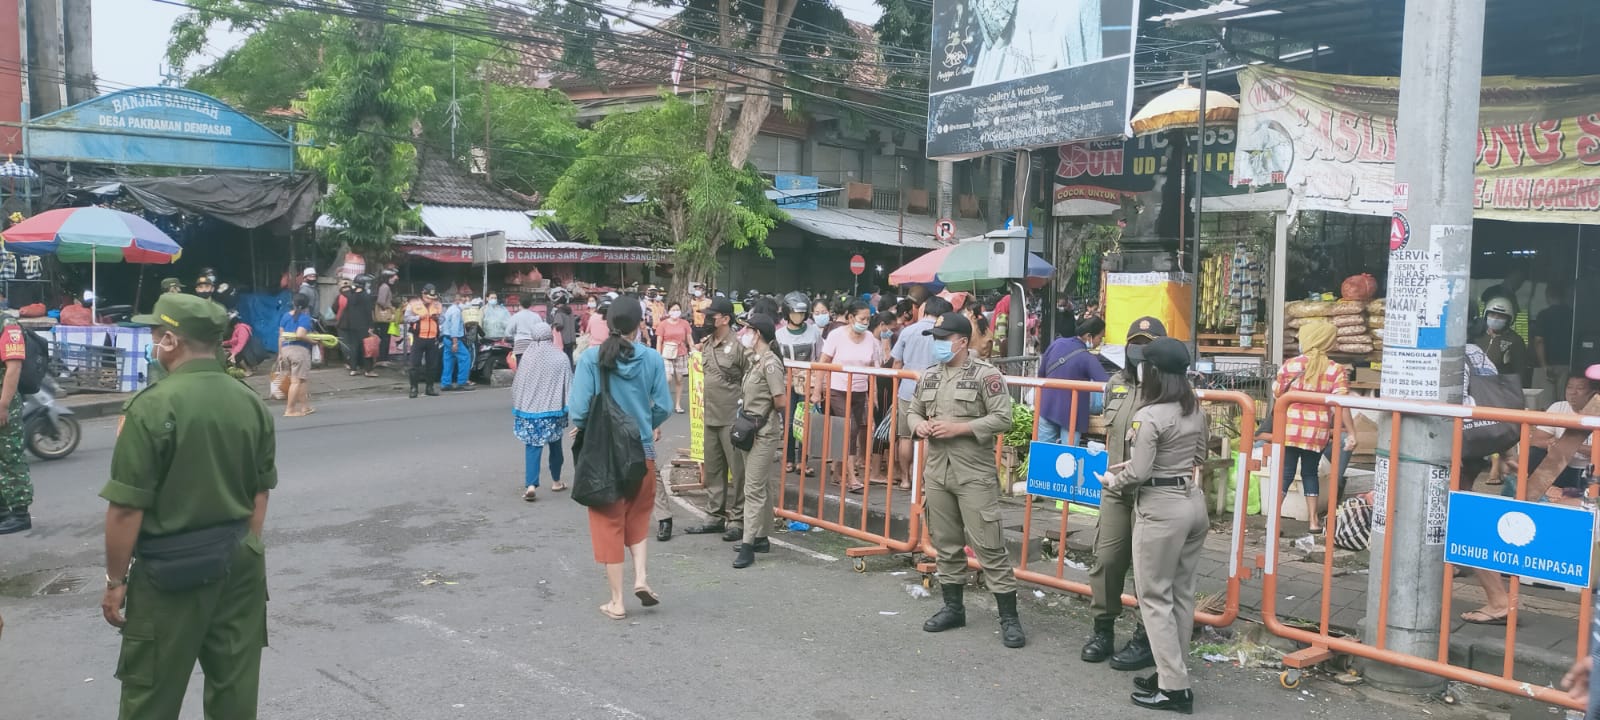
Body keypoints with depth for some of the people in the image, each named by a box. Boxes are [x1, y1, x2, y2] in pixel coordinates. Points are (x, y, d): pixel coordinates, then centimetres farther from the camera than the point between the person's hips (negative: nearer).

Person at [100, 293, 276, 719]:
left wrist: (115, 580, -5)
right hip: (239, 563, 6)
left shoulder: (154, 405, -16)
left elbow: (127, 507, -16)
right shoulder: (251, 403, 2)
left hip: (172, 569, -6)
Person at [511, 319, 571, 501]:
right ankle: (556, 481, 29)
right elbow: (567, 384, -5)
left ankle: (530, 484, -13)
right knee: (555, 444, 17)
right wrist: (567, 407, 5)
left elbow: (518, 384, 1)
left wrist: (517, 407, 12)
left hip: (530, 408, 0)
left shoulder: (526, 356, -6)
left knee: (532, 446, 2)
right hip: (553, 407, 0)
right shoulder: (560, 357, -8)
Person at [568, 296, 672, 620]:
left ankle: (617, 601, 15)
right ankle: (641, 576, 7)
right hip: (642, 451, 1)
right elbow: (663, 408, -5)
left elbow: (579, 408, -16)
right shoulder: (652, 358, -7)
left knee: (609, 522, 10)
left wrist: (580, 428, 6)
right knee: (638, 514, 24)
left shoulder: (591, 357, -12)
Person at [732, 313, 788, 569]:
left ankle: (748, 544, -7)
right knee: (761, 486, 16)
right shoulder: (755, 360, 10)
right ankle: (762, 538, 25)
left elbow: (780, 401, -18)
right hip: (753, 430, 9)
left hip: (765, 431, -9)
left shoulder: (770, 363, -16)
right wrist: (748, 415, 0)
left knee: (754, 488, -9)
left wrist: (763, 415, -2)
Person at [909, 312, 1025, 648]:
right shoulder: (929, 376, 11)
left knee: (988, 546, -5)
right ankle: (953, 606, 27)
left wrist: (958, 428, -18)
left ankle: (1009, 616, 3)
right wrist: (919, 424, -3)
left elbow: (1002, 419, -13)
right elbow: (912, 410, 20)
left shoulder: (985, 375, -9)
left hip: (975, 474, -6)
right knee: (946, 543, 14)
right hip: (937, 472, 6)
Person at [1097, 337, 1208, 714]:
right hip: (1194, 502, 8)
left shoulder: (1149, 416, -18)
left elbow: (1139, 474, -19)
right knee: (1182, 594, 15)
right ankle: (1173, 674, 24)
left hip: (1161, 509, -8)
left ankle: (1174, 688, 3)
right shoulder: (1196, 410, 7)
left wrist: (1111, 479, 3)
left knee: (1155, 597, 2)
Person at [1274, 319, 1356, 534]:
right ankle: (1313, 520, 18)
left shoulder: (1290, 365, -3)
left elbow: (1277, 393, 6)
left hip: (1290, 427, -1)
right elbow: (1342, 403, -10)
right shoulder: (1336, 370, -3)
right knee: (1310, 473, 15)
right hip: (1318, 432, 1)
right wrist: (1351, 433, -8)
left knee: (1285, 472, 5)